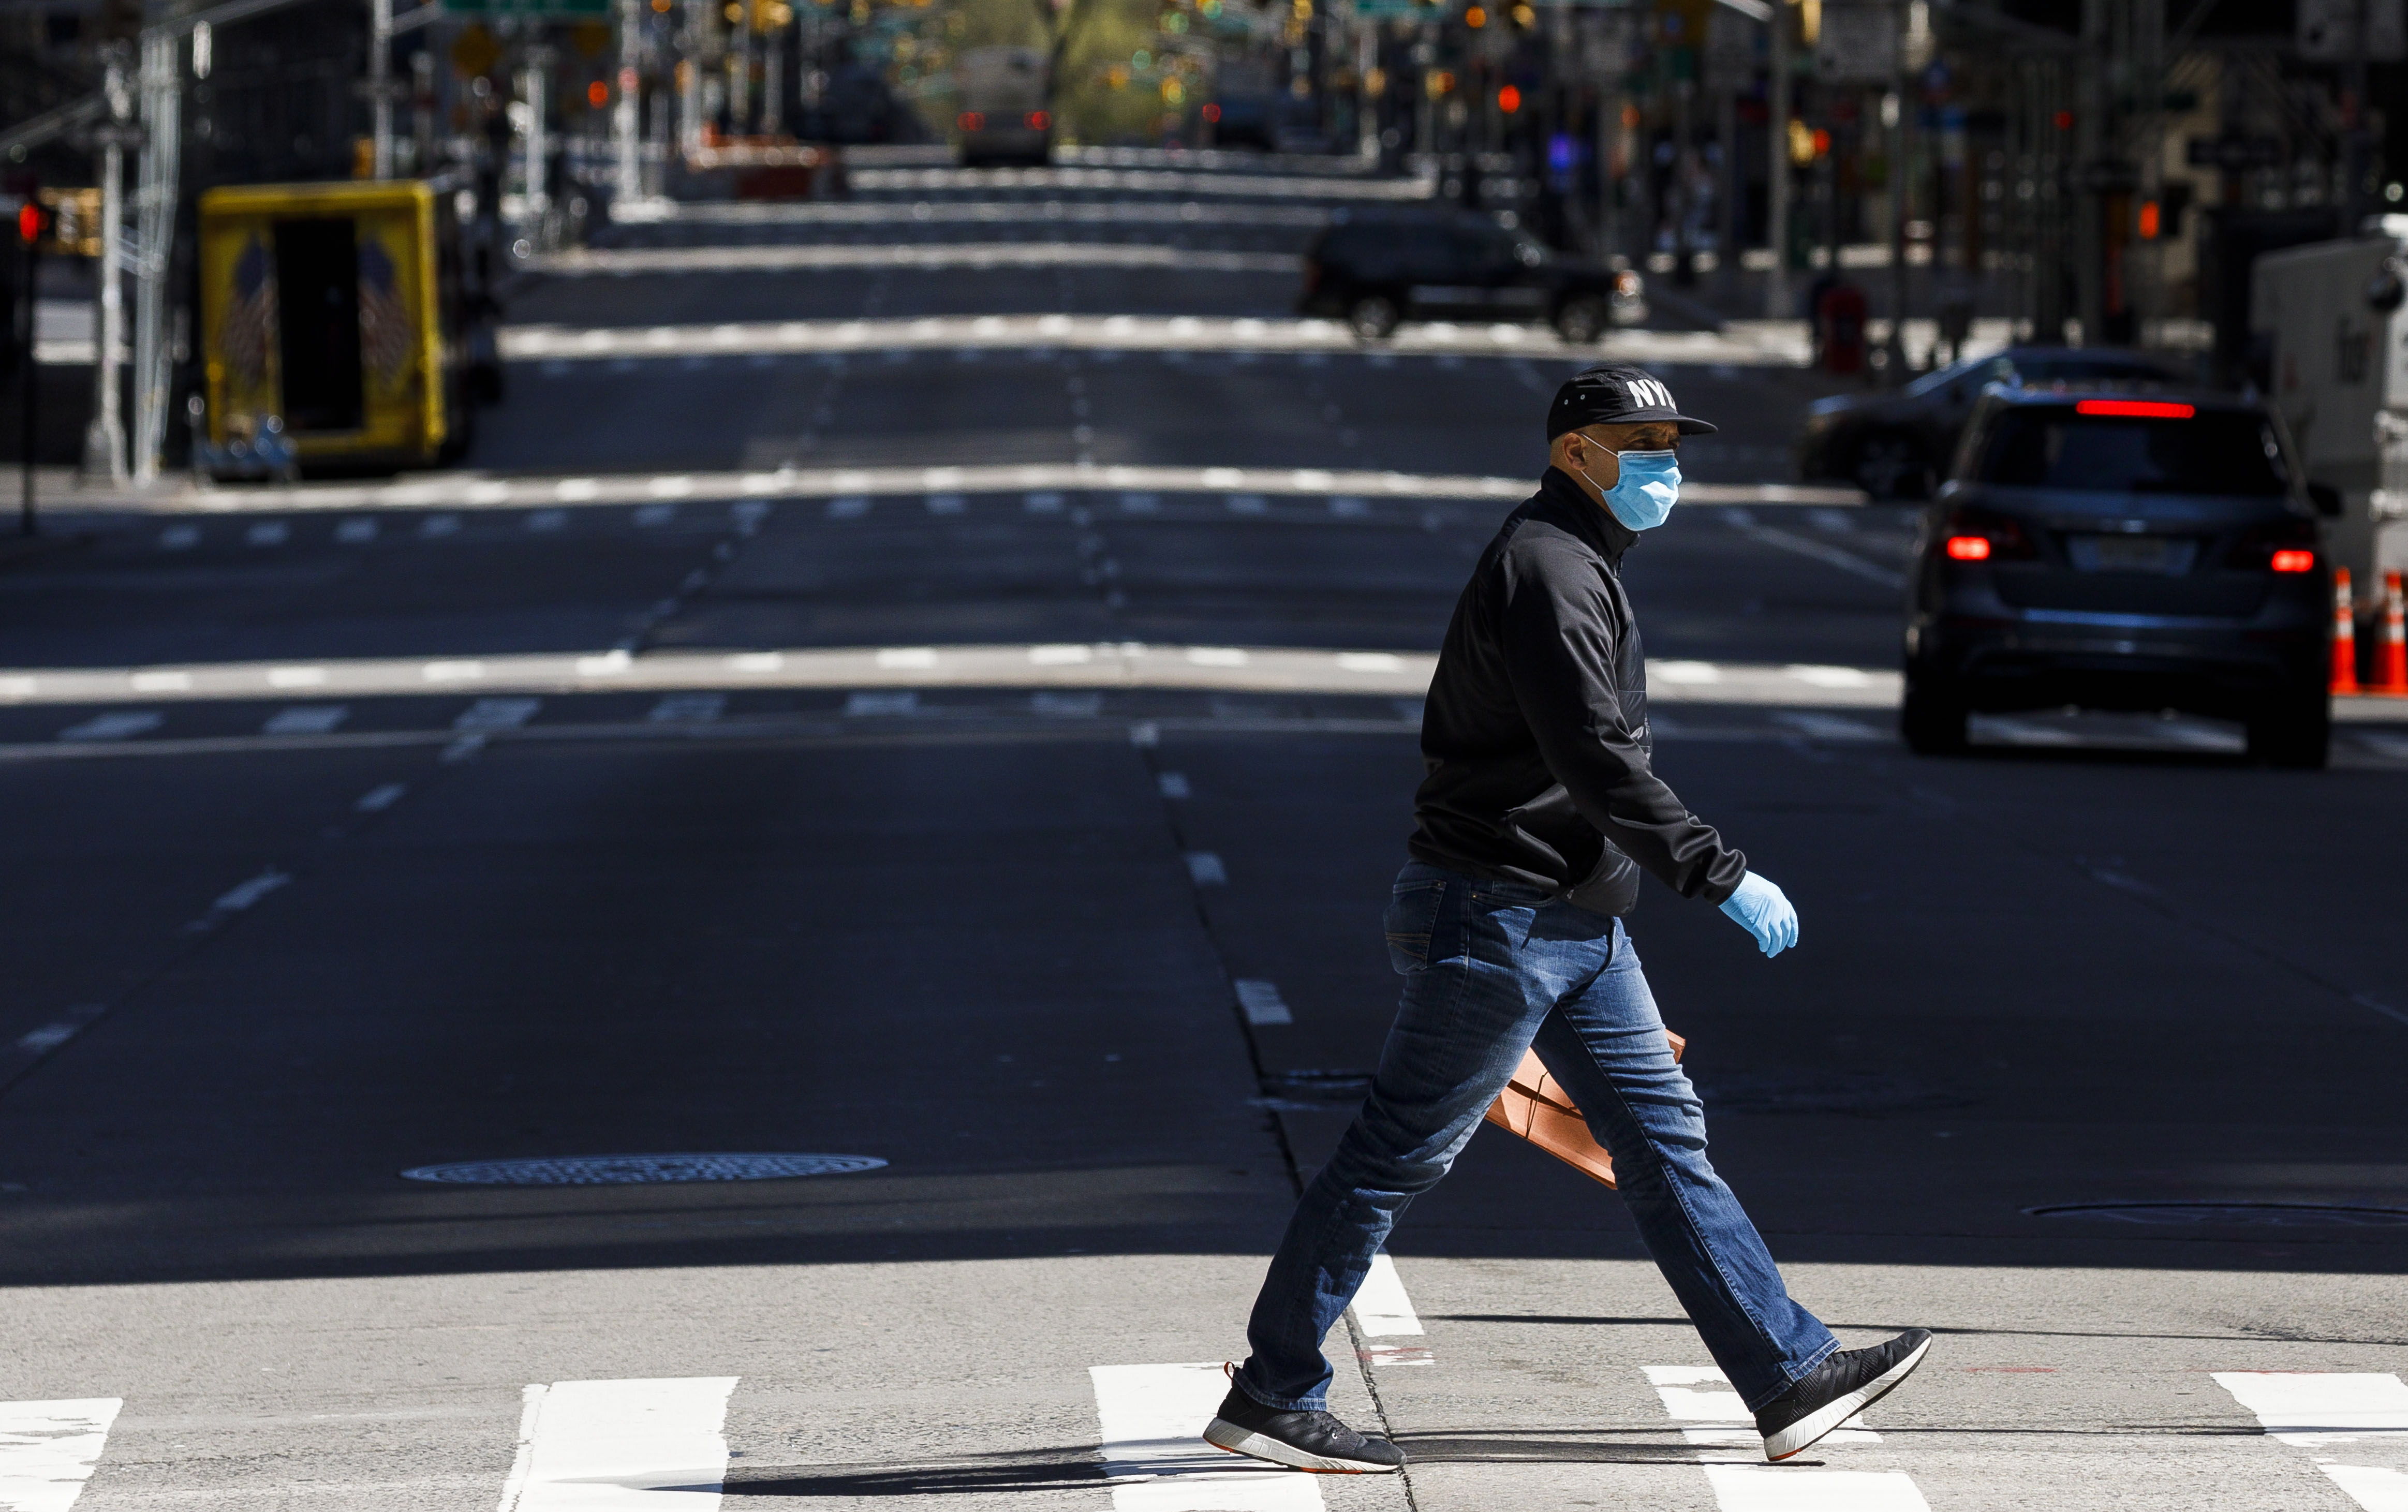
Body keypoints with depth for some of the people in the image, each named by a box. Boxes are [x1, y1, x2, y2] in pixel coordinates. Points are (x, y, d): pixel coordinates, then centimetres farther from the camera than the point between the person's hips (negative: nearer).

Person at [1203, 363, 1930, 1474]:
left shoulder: (1581, 563, 18)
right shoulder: (1546, 569, -16)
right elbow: (1600, 764, -24)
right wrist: (1724, 876, -22)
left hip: (1573, 924, 10)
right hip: (1497, 920, -10)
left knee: (1665, 1136, 8)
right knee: (1396, 1157, -4)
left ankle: (1790, 1378, 8)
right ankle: (1269, 1398, 3)